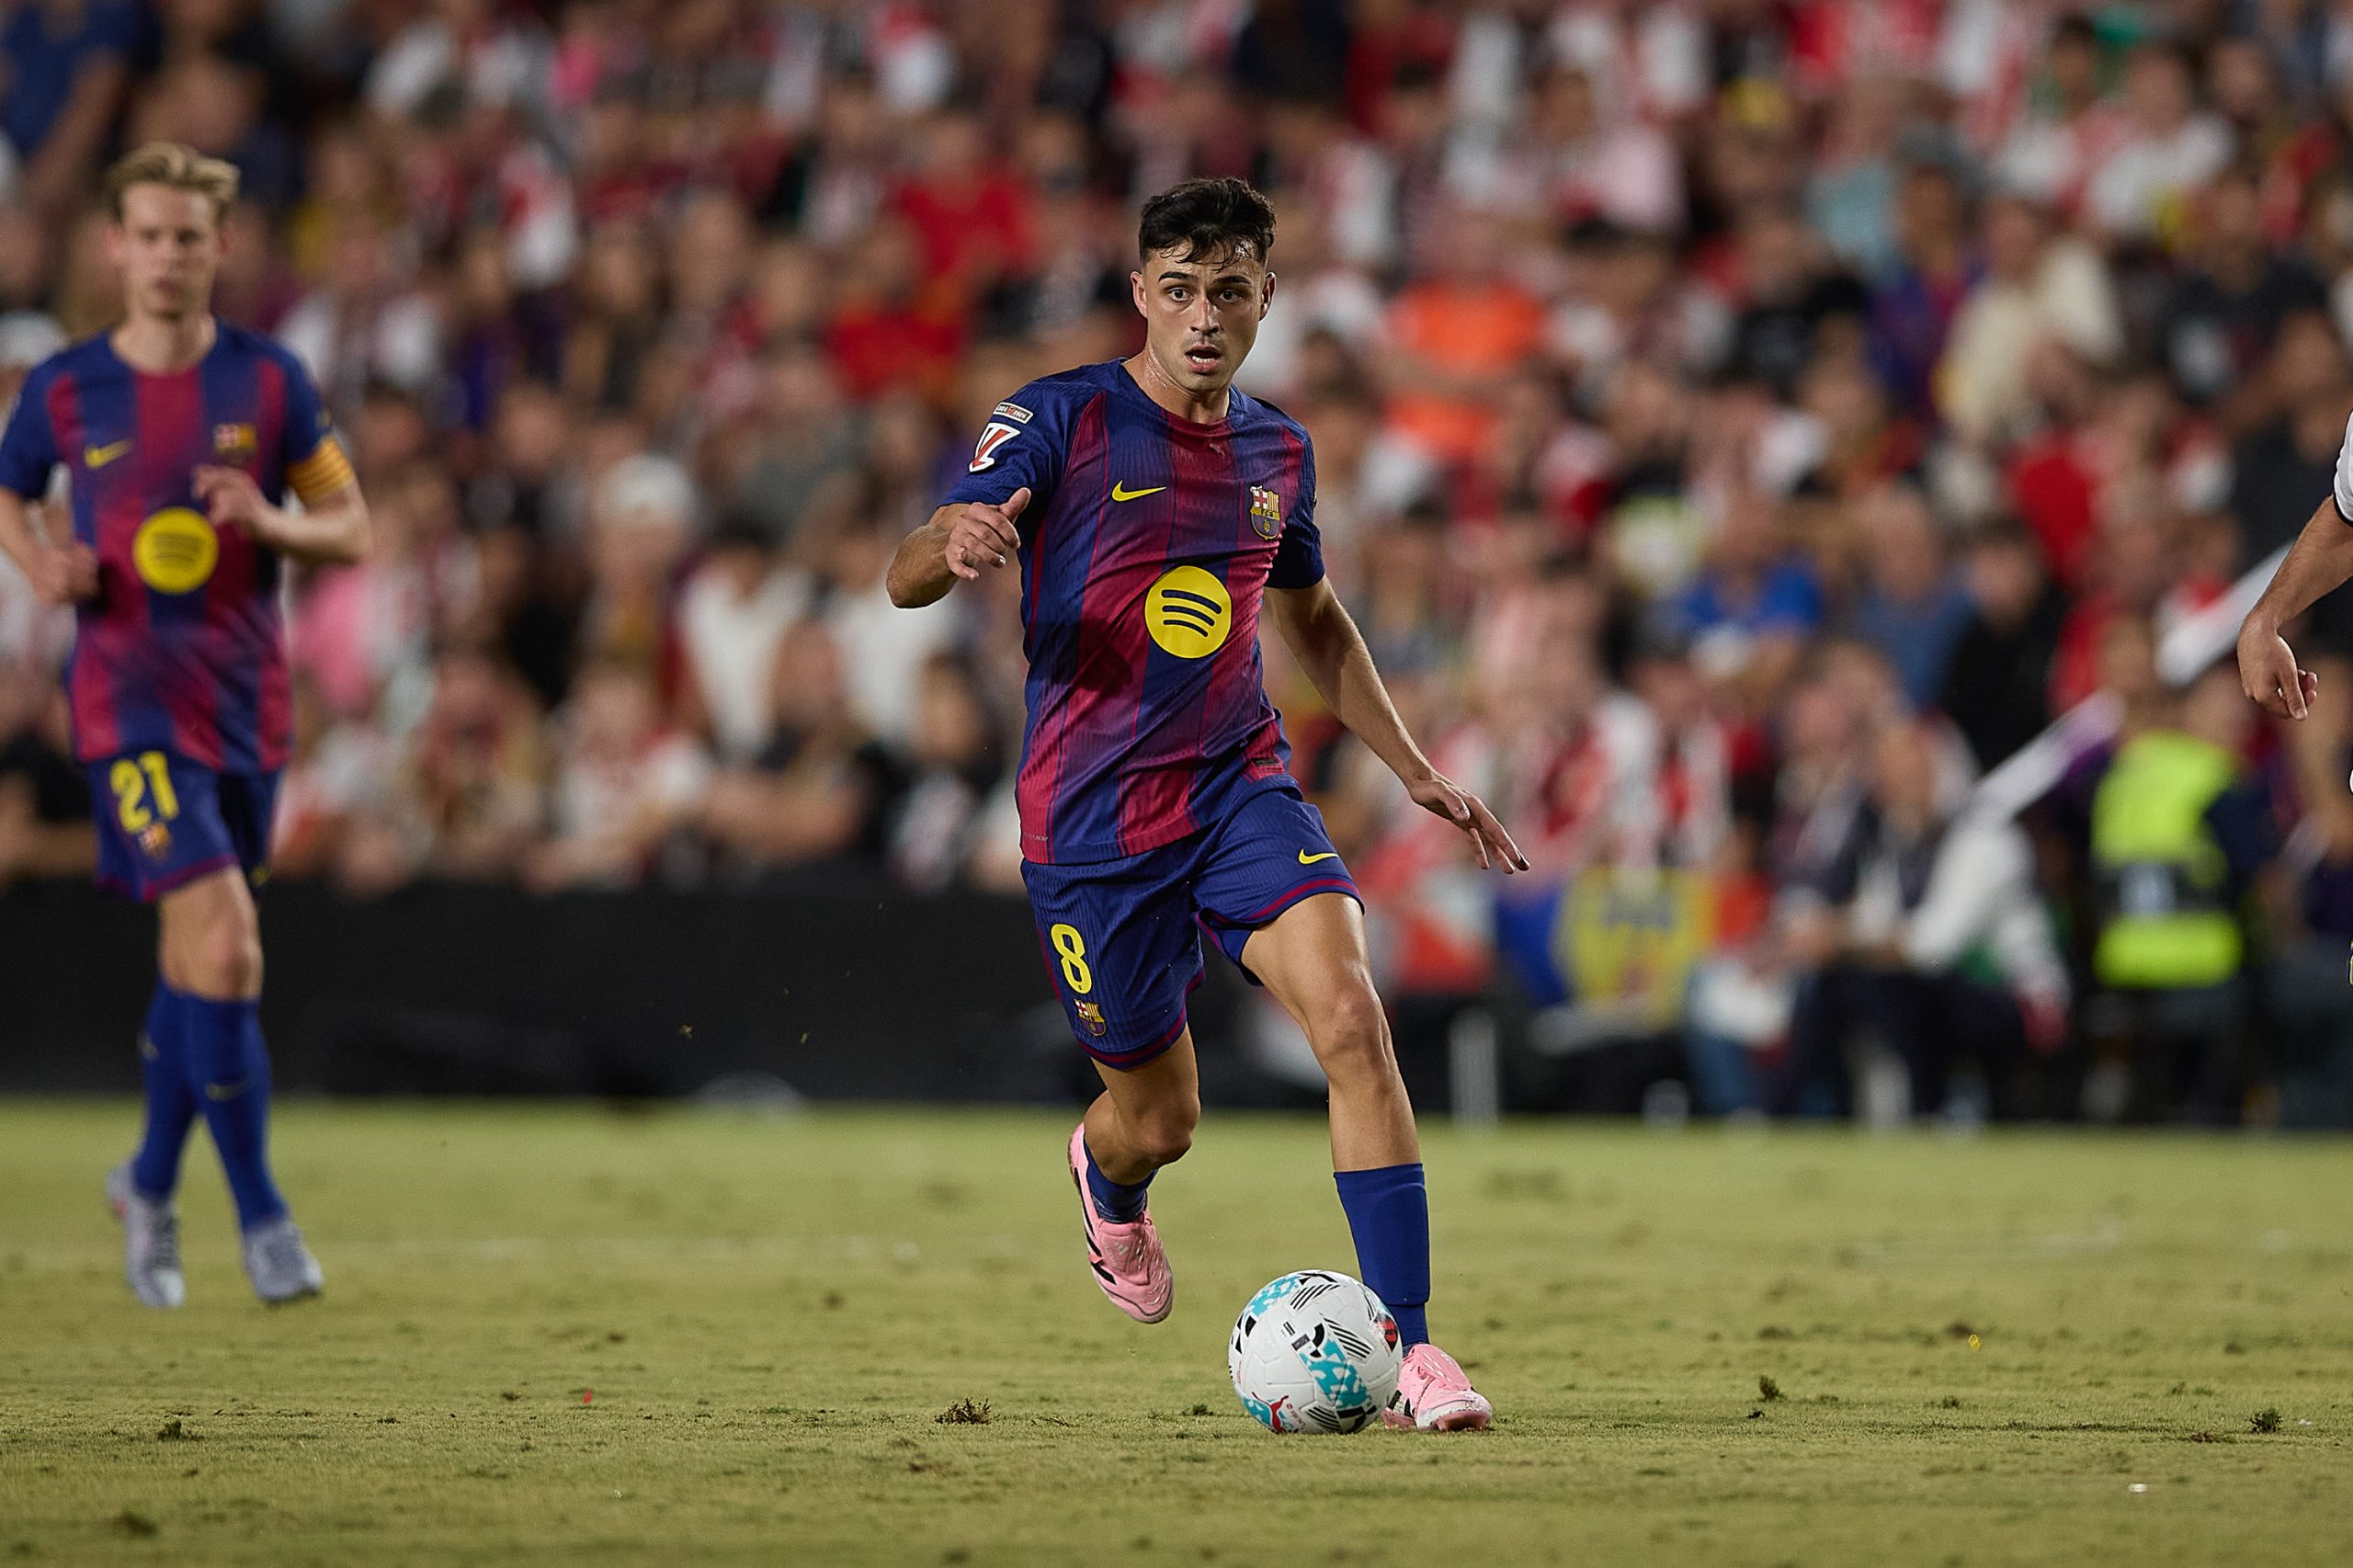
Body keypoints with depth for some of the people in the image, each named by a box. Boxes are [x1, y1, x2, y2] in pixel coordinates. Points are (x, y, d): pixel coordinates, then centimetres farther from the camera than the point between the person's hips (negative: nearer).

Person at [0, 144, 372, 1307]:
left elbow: (353, 529, 6)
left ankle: (151, 1184, 35)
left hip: (246, 704, 3)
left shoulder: (268, 382, 2)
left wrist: (272, 523, -14)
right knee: (224, 948, -17)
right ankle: (259, 1214, -9)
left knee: (195, 953, 13)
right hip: (128, 699, -3)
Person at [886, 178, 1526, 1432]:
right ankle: (1108, 1187, 48)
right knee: (1162, 1117, 7)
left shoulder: (1275, 449, 9)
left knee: (1349, 1015, -22)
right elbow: (906, 578, -13)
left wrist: (1416, 770, 20)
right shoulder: (1062, 419, -7)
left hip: (1240, 785, 3)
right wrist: (958, 544, -38)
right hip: (1090, 812, -3)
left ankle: (1410, 1350, -22)